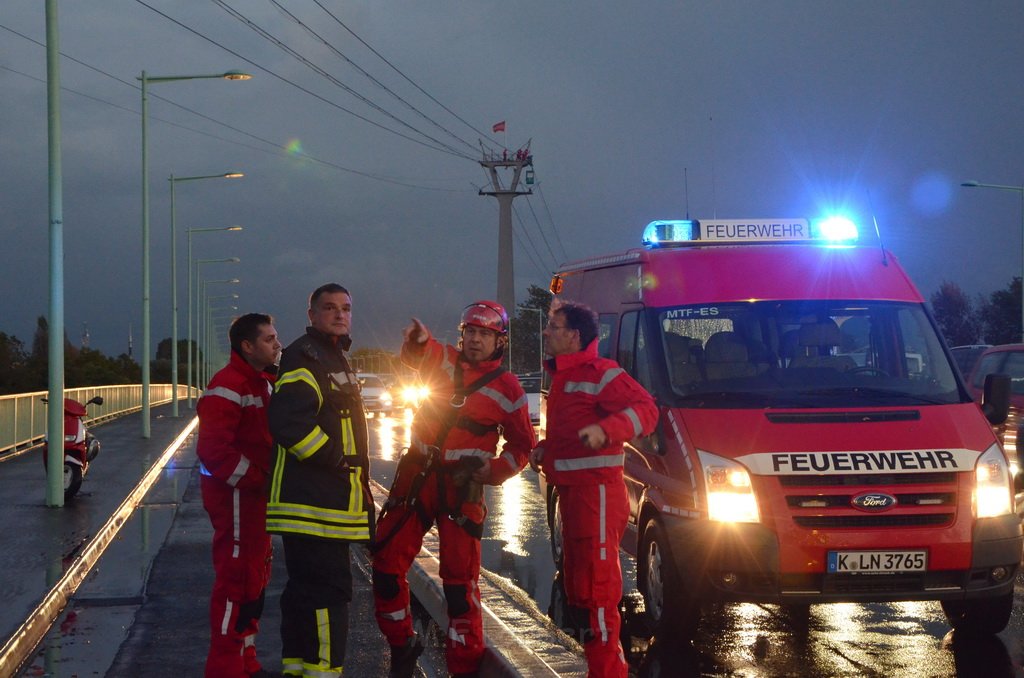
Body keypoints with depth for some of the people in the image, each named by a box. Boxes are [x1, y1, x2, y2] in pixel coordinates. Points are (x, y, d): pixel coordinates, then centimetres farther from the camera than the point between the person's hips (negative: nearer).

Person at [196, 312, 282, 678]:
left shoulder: (264, 382, 14)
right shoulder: (229, 385, -18)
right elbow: (214, 448, -25)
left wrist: (267, 480, 7)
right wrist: (254, 480, -21)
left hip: (255, 493, 10)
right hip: (235, 494, -10)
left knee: (255, 576, 17)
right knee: (237, 577, -8)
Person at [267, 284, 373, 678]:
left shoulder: (335, 358, 23)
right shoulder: (306, 357, -12)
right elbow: (288, 420, -25)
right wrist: (335, 460, -18)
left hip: (329, 501, 11)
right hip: (314, 502, -11)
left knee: (305, 587, 15)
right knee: (328, 589, -12)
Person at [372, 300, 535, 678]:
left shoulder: (507, 388, -1)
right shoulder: (445, 361, 5)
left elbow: (522, 445, 6)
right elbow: (416, 355, -15)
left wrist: (495, 471, -10)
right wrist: (418, 340, -38)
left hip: (460, 488, -4)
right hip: (416, 476, 4)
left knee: (459, 576, -6)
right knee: (386, 561, 4)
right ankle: (402, 645, 21)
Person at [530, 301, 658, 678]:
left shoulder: (601, 373, -11)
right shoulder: (562, 376, 20)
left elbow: (645, 410, -22)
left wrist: (605, 430, -35)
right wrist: (544, 450, 18)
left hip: (597, 491, -11)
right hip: (571, 492, 11)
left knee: (596, 590, -12)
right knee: (577, 588, 16)